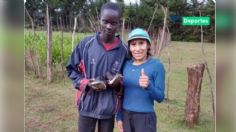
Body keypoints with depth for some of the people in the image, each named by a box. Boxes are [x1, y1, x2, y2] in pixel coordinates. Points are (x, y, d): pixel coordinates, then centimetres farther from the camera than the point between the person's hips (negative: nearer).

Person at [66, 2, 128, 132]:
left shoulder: (124, 50, -6)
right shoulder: (86, 43, -8)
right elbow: (71, 69, 2)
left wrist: (118, 84, -17)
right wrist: (86, 83, -14)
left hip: (109, 108, 1)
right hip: (87, 105, 0)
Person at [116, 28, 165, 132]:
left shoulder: (157, 65, -11)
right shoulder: (126, 65, 1)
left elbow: (160, 97, -11)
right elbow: (122, 93, 8)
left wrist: (148, 86, -28)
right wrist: (119, 117, 7)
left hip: (145, 118, -4)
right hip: (126, 116, 4)